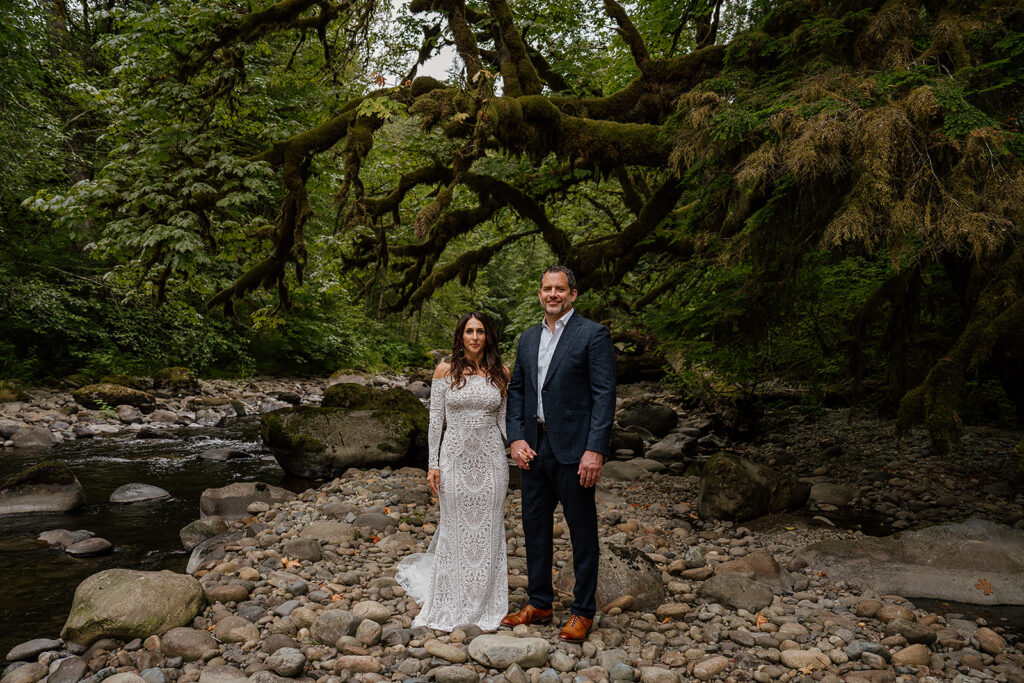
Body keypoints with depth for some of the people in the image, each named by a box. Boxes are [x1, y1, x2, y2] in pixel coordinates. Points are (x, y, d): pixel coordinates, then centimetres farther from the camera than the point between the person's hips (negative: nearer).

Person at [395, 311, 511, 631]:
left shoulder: (501, 373, 3)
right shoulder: (445, 371, -1)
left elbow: (504, 418, 8)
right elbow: (436, 419, 0)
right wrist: (433, 463, -3)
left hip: (491, 461, 1)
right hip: (455, 459, -1)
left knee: (487, 531, 8)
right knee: (455, 529, 7)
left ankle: (484, 605, 24)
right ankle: (452, 604, 25)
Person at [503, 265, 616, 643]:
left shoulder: (593, 335, -7)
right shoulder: (528, 338, 13)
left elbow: (604, 395, -12)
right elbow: (516, 390, 15)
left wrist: (595, 449, -19)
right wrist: (516, 438, 1)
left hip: (573, 449, -6)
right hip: (535, 448, 6)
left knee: (582, 530, 5)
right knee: (535, 526, 14)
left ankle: (583, 611, 19)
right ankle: (539, 604, 30)